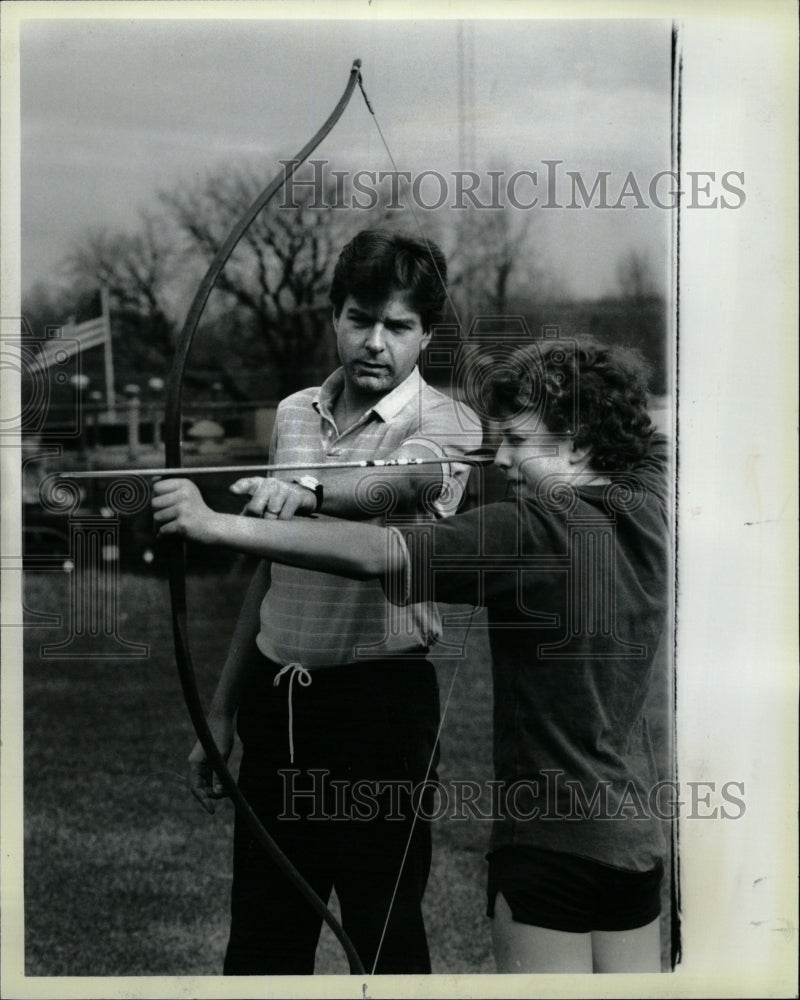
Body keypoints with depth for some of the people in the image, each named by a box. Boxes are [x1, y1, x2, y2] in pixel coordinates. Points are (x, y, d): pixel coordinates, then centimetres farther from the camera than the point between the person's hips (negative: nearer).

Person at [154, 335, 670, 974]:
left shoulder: (532, 531, -19)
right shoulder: (646, 507, 2)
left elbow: (377, 554, -27)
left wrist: (217, 525, -27)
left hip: (551, 836, -8)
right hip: (639, 831, 8)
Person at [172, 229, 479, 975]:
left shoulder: (442, 427, -7)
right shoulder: (294, 415, 10)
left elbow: (394, 481, -31)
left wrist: (309, 491, -52)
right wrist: (220, 713, 16)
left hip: (380, 700, -5)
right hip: (275, 697, 5)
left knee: (384, 934, 2)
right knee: (259, 939, 11)